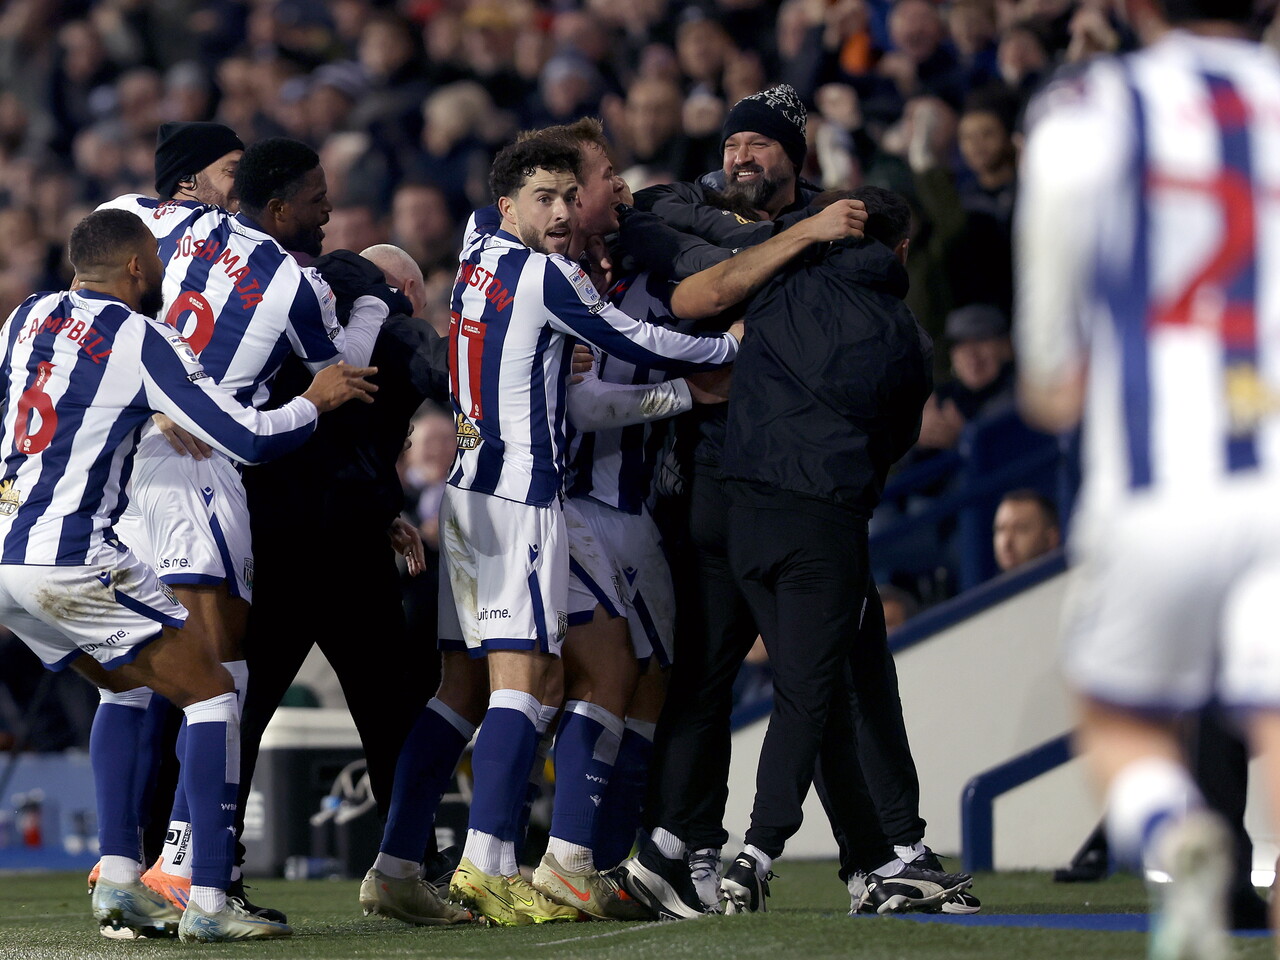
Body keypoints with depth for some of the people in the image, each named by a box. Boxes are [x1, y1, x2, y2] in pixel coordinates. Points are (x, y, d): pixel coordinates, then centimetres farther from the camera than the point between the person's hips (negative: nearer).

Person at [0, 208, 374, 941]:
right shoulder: (140, 339, -6)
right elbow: (249, 439, -8)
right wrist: (317, 402, 11)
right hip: (71, 557, -8)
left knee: (130, 688, 25)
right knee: (211, 691, 2)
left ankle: (120, 883, 13)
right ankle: (207, 901, -7)